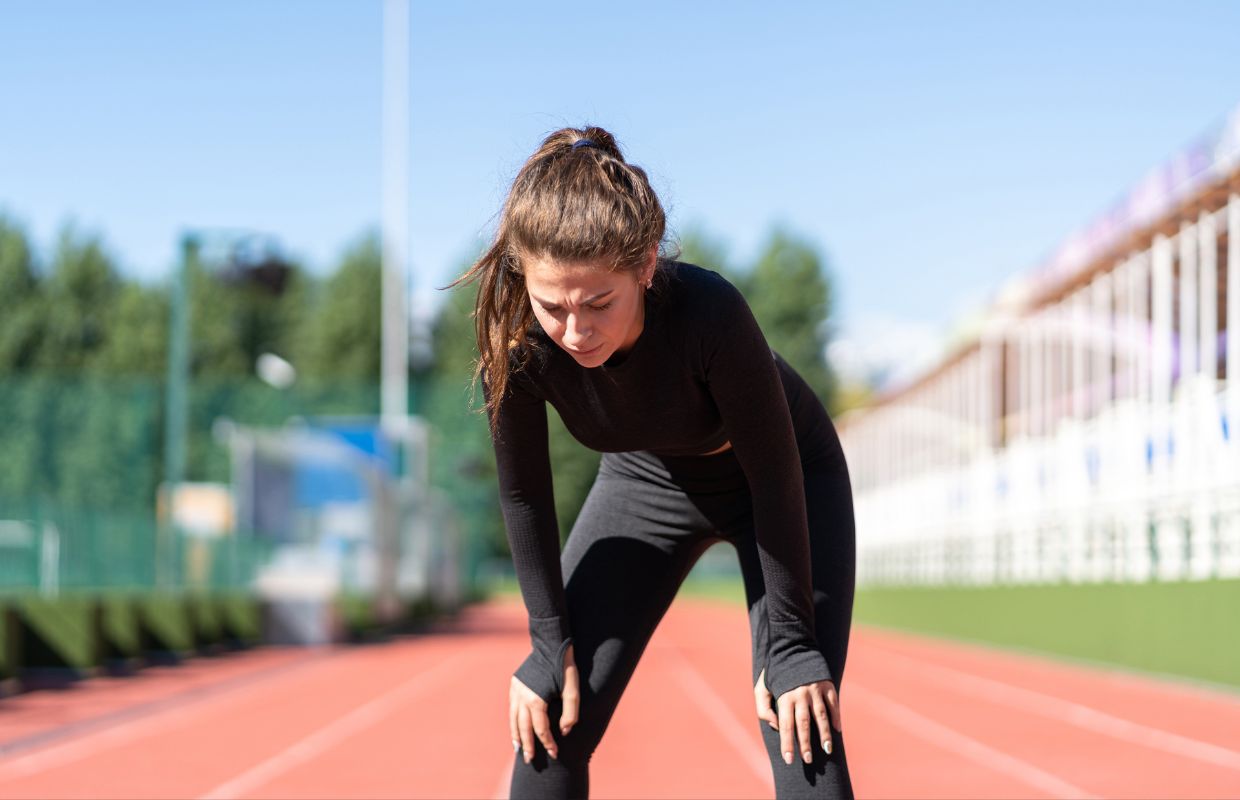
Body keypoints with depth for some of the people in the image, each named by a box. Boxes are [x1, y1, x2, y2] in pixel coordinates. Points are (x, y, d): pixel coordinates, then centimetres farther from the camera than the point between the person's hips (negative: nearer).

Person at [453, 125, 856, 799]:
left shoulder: (710, 313, -41)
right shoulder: (515, 339, -31)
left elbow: (776, 477, -28)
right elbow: (524, 496, -12)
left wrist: (791, 646, -22)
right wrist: (551, 641, -9)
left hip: (793, 482, -3)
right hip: (648, 478, 3)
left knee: (801, 731, -14)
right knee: (548, 726, -3)